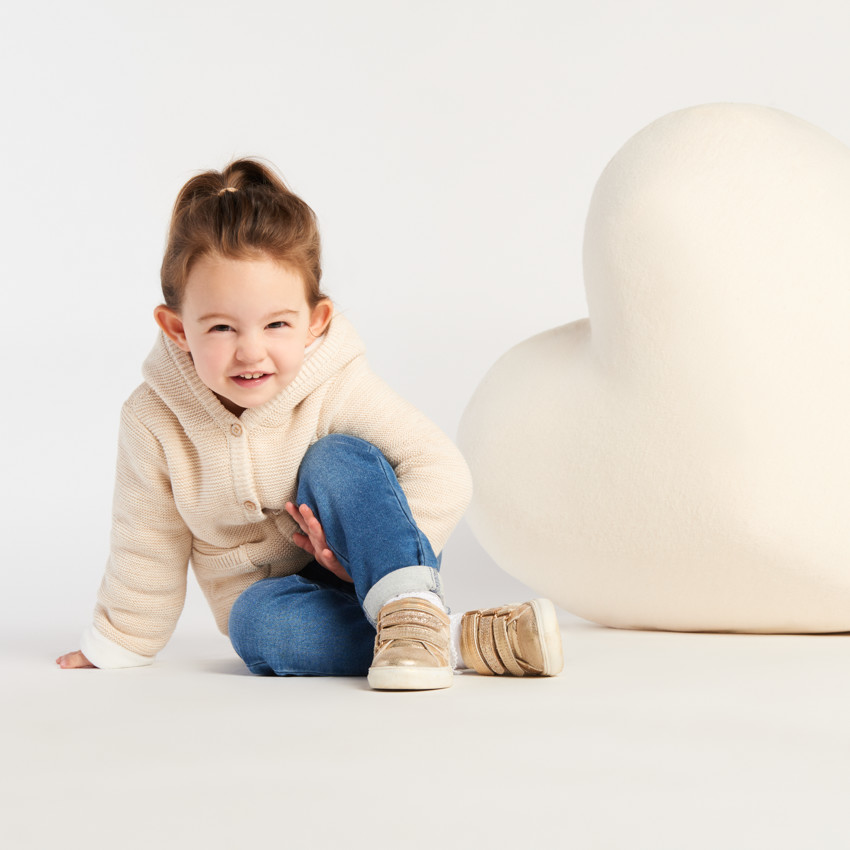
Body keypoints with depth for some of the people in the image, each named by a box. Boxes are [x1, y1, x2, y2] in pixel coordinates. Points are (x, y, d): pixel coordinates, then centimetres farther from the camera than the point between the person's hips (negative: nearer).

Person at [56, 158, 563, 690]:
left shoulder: (337, 389, -19)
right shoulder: (155, 421, -14)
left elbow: (441, 468, -17)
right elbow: (148, 546, 2)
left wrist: (375, 550, -24)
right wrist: (120, 645, 10)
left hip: (369, 577, -2)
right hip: (276, 593, 2)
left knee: (338, 459, -28)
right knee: (257, 624, -34)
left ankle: (411, 611, -39)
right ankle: (464, 641, -36)